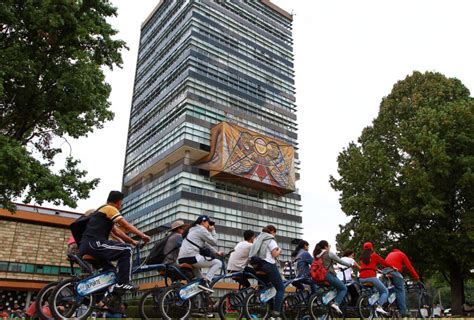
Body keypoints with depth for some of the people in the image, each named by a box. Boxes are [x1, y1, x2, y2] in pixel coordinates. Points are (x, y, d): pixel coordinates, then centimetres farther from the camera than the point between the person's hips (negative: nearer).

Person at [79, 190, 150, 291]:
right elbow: (127, 225, -7)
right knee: (126, 249, -12)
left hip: (85, 246, 10)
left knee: (110, 270, 23)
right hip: (94, 243, -10)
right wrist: (143, 235, -6)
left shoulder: (101, 211, 30)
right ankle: (123, 283, -14)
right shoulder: (110, 209, 0)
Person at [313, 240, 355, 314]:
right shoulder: (329, 253, -3)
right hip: (328, 275, -7)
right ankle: (336, 303, -15)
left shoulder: (317, 255, 15)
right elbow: (340, 261, 1)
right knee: (344, 288, 4)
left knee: (338, 288, 22)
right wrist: (350, 265, 15)